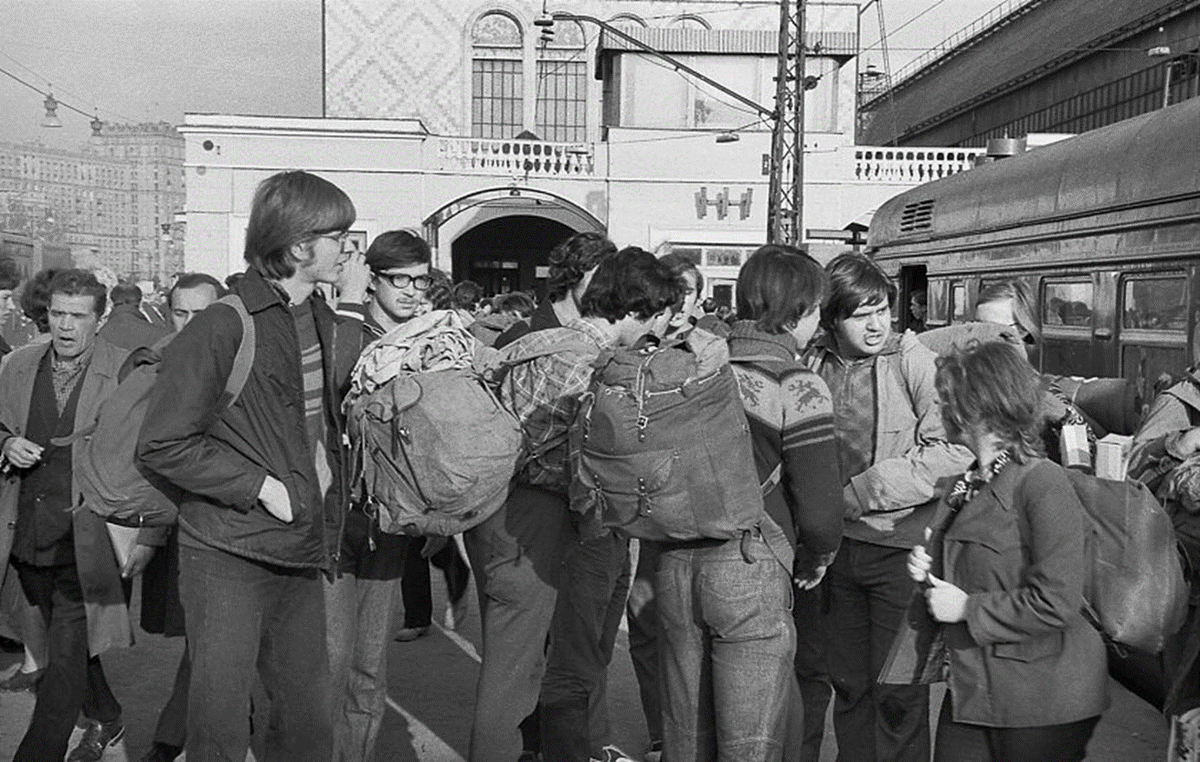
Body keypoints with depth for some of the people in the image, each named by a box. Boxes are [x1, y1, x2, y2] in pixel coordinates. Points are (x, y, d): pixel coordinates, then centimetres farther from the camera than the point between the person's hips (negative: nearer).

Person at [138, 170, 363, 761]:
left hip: (302, 555, 7)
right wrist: (260, 486, -17)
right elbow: (162, 445, -13)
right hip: (229, 556, -7)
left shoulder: (328, 326, 9)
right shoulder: (223, 326, -14)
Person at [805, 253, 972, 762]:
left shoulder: (914, 362, -12)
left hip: (900, 545, -4)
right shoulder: (816, 365, 2)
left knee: (898, 692, 4)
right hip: (838, 545, 4)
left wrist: (863, 490, -17)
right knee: (847, 683, 17)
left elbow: (956, 450, -19)